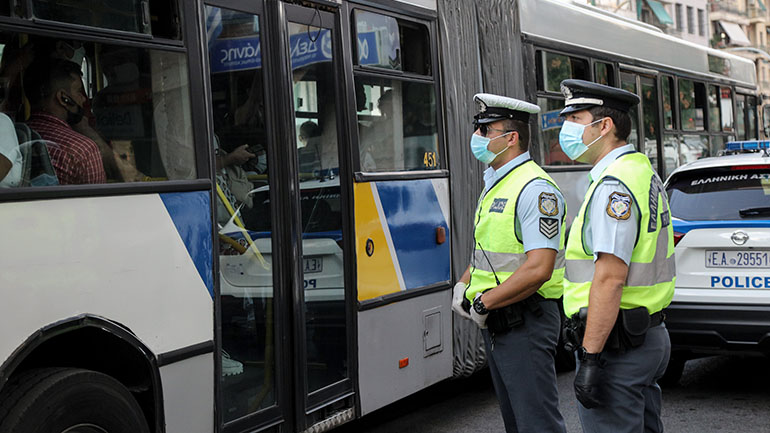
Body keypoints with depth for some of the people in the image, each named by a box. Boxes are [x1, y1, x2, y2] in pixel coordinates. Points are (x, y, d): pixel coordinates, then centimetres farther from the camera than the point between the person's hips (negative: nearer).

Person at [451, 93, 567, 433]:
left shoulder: (535, 189, -18)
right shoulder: (494, 184, 14)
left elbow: (538, 269, -26)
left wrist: (483, 303, -19)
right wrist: (463, 285, 8)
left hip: (524, 324, -10)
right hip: (494, 323, 10)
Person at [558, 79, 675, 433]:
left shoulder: (613, 184, -18)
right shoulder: (643, 171, 15)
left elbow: (611, 277, -26)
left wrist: (590, 358, -25)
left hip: (616, 345, -11)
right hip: (649, 335, 11)